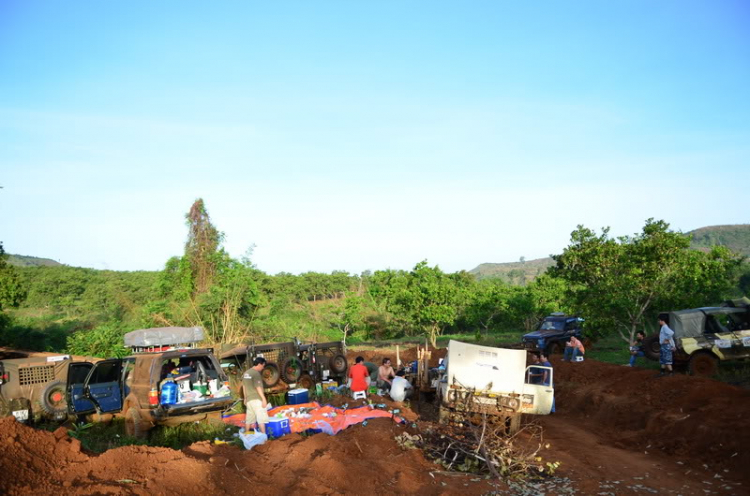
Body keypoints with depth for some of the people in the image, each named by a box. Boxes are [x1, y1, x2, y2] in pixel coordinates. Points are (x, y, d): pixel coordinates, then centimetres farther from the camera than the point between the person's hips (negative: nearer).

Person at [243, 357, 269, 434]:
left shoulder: (246, 373, 13)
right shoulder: (256, 373, -14)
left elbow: (244, 386, 19)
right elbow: (258, 387, -19)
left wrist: (245, 398, 26)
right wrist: (264, 399, -18)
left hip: (249, 399, 8)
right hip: (256, 399, -8)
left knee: (249, 419, 14)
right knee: (261, 419, -6)